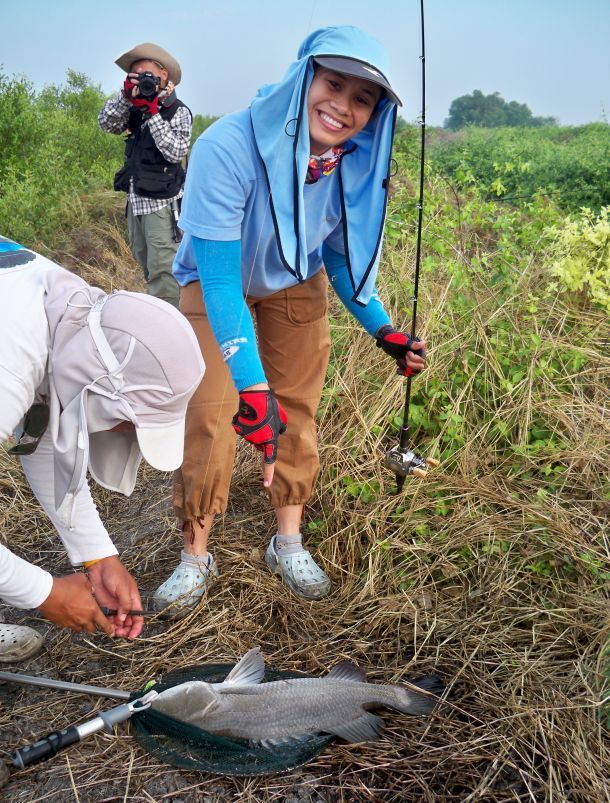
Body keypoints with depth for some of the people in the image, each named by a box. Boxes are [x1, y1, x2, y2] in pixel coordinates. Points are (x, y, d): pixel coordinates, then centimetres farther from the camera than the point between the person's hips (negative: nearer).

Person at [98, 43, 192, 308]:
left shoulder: (178, 111, -7)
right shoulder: (136, 109, 11)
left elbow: (176, 152, -18)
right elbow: (106, 124, 2)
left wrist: (152, 112, -17)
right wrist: (125, 96, -10)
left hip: (163, 202, -7)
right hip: (137, 199, 8)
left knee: (162, 269, -12)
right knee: (146, 264, 17)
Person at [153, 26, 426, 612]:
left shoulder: (357, 164, -21)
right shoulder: (228, 148, -36)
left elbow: (344, 256, -6)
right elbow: (219, 279, -37)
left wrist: (382, 329, -17)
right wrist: (251, 385, -41)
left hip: (297, 286, 4)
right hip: (215, 283, -3)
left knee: (295, 411, 3)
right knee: (209, 417, -7)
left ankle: (288, 543, 22)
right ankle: (195, 556, 14)